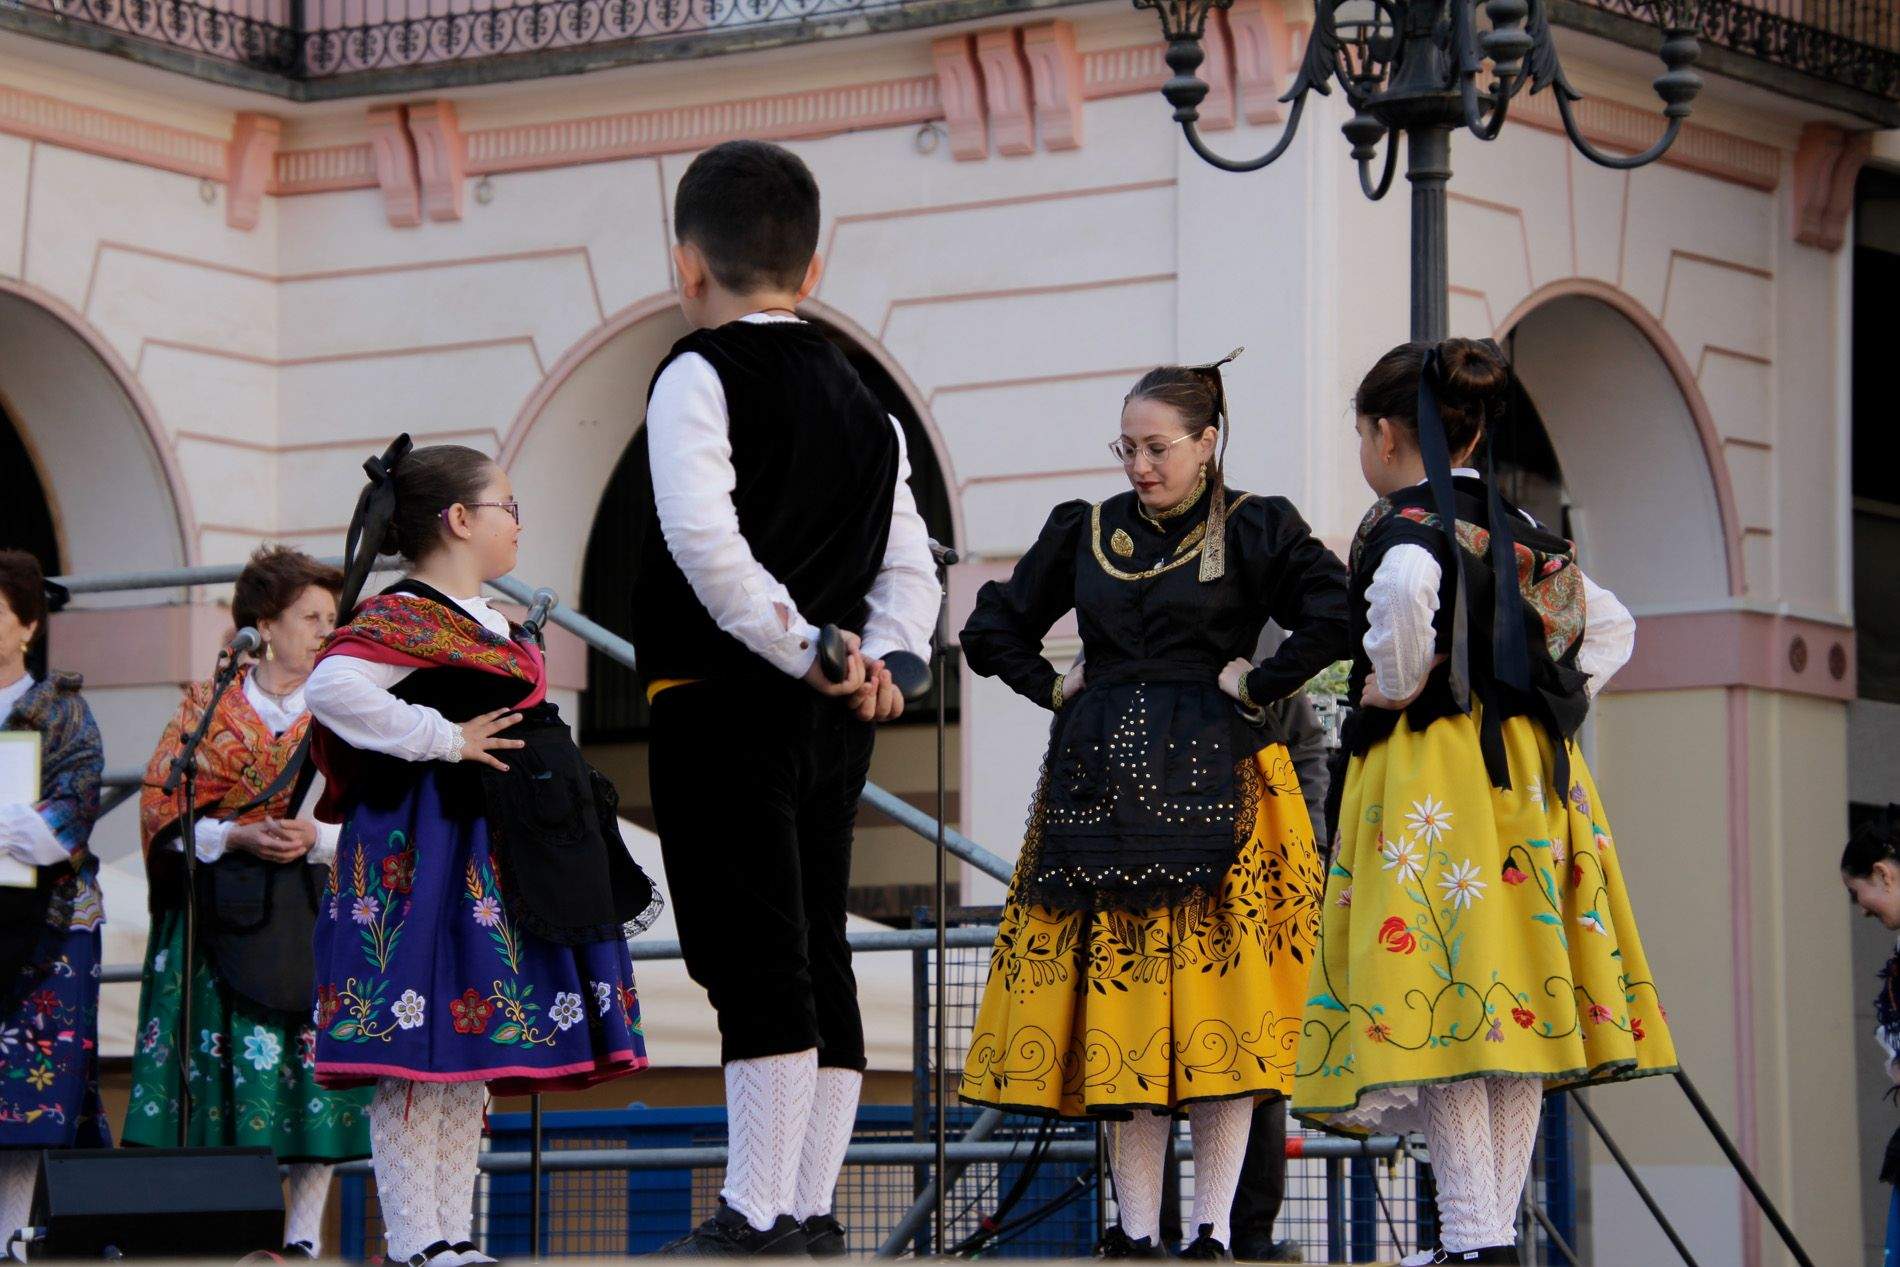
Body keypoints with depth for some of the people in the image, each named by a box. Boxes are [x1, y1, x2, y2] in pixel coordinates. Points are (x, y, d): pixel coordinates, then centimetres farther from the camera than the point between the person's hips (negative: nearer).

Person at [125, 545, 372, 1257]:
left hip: (316, 909, 1)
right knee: (228, 1066, -8)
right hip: (224, 916, -1)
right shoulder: (207, 709, 8)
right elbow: (164, 809, 2)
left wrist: (314, 838, -11)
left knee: (312, 1073, -6)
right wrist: (236, 837, -13)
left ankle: (304, 1231, -3)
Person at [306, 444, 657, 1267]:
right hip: (425, 859, -11)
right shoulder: (406, 618, -13)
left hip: (490, 865, 11)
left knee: (470, 1055, 11)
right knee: (418, 1053, -8)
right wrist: (446, 739, -22)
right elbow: (331, 689, -29)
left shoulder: (483, 622, 19)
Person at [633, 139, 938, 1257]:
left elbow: (704, 537, -21)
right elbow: (910, 566, 14)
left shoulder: (700, 376, -6)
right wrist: (884, 661, 1)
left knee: (757, 962, -9)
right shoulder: (863, 402, 18)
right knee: (818, 959, 10)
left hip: (729, 700, -7)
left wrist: (799, 646, -16)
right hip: (835, 719, 7)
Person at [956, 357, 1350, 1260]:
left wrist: (1256, 685, -10)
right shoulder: (1084, 532, 13)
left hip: (1212, 791, -4)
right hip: (1100, 790, 4)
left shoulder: (1253, 530, 1)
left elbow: (1337, 616, -14)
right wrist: (1054, 687, 9)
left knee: (1217, 1003, -6)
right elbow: (992, 630, 22)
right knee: (1118, 1005, 1)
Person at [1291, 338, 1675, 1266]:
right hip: (1531, 771, 8)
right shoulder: (1520, 531, 15)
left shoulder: (1404, 522, -8)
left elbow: (1406, 587, -32)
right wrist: (1556, 702, 15)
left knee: (1441, 1000, -8)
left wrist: (1397, 686, -17)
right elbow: (1610, 624, 22)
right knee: (1513, 999, 7)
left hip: (1428, 772, -8)